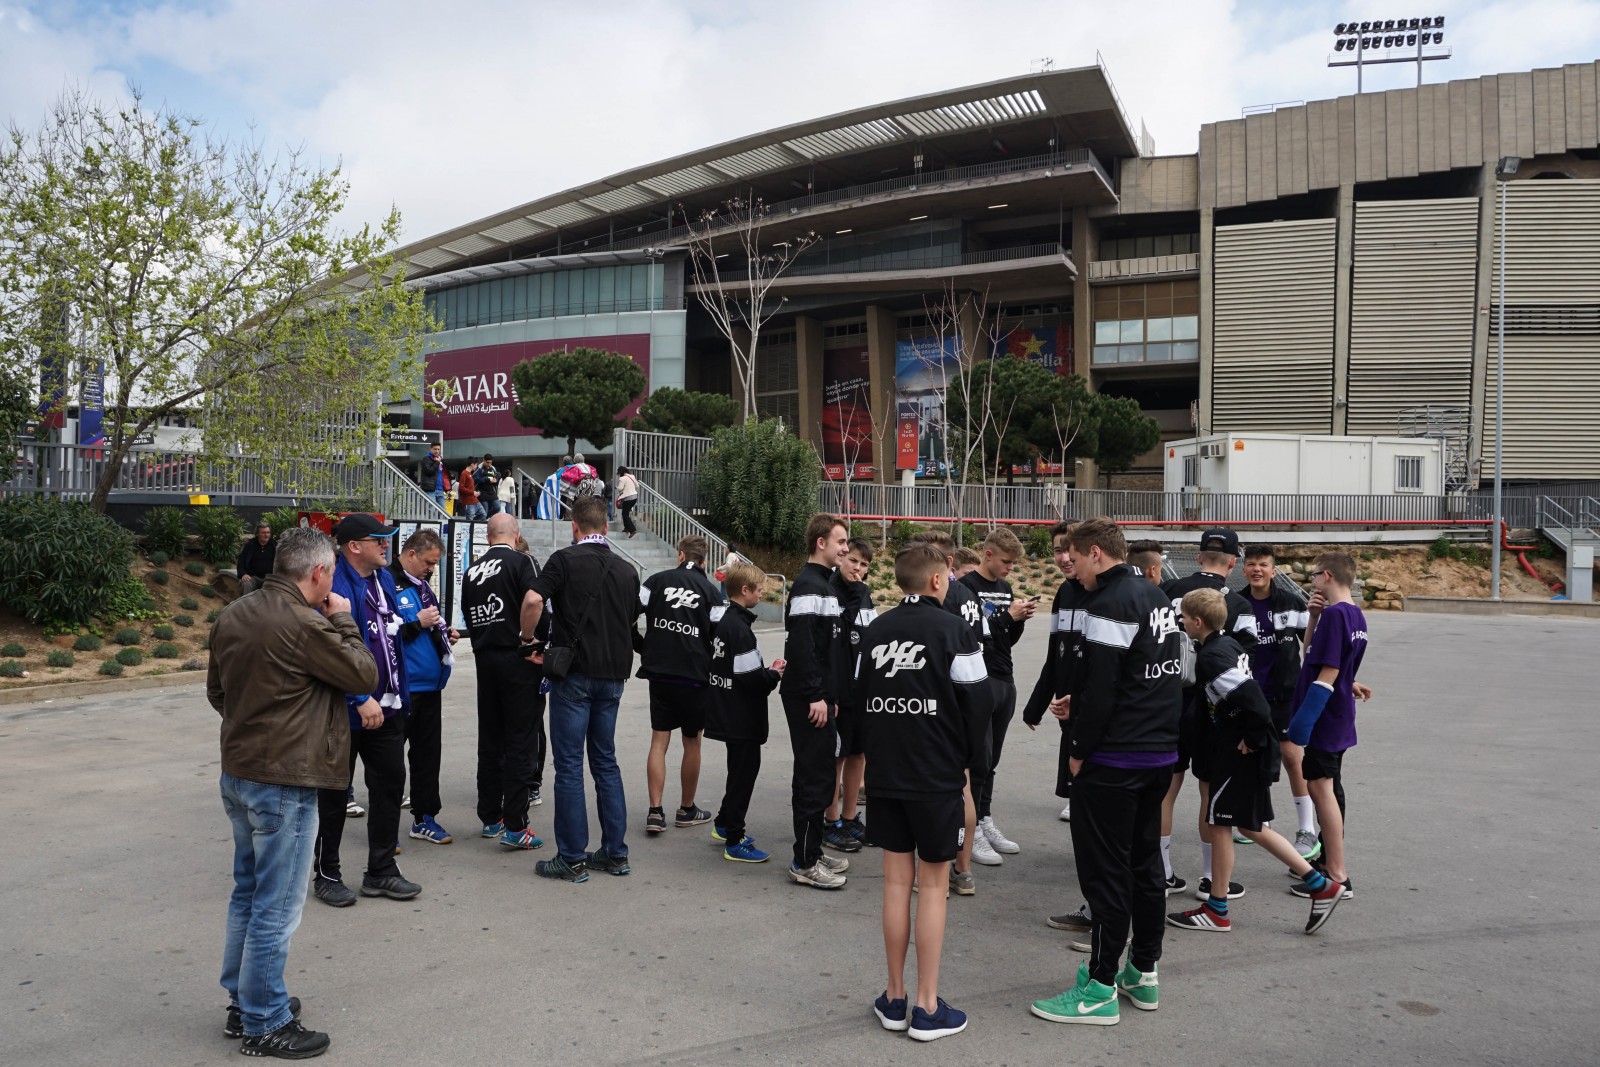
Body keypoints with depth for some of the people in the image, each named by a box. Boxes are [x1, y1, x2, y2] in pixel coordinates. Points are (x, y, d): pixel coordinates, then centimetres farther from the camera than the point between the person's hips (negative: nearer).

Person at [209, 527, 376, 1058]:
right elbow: (364, 675, -12)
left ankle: (243, 1002, 33)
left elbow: (216, 690, 15)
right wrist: (343, 620, -2)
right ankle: (265, 1024, 13)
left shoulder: (232, 616, 4)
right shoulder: (305, 625, -23)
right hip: (284, 782, -9)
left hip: (237, 773, 9)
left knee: (248, 892, 21)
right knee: (276, 908, 2)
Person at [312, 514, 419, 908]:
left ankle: (381, 871, 27)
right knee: (334, 791, 8)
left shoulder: (384, 579, 8)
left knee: (390, 785, 13)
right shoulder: (333, 585, -19)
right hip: (345, 712, -8)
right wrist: (360, 700, -27)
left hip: (386, 707, 8)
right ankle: (326, 875, 24)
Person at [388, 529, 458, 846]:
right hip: (401, 686, -9)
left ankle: (424, 817, 22)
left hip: (429, 683, 9)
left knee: (428, 751, 13)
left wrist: (444, 633, 10)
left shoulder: (422, 584, 16)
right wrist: (417, 623, -21)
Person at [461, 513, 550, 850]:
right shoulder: (522, 561, -7)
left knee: (489, 743, 14)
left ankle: (490, 818, 22)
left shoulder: (472, 571, 12)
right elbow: (532, 601, -25)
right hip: (517, 659, -6)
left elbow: (469, 619, 16)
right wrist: (528, 639, -13)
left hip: (484, 659, 6)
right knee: (521, 742, -1)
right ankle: (514, 826, -2)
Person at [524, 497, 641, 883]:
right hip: (613, 674, 5)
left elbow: (534, 600, -19)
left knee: (569, 765, 1)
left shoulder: (566, 559, -5)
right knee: (606, 761, 14)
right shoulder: (627, 570, 11)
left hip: (575, 673, -5)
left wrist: (528, 637, -2)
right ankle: (615, 853, 17)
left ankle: (572, 859, 5)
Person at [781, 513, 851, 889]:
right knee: (814, 778, -5)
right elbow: (801, 645, -22)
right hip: (807, 700, -10)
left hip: (819, 697, 10)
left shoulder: (825, 584, 17)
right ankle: (804, 863, 3)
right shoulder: (808, 585, -15)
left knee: (818, 776, 15)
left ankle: (812, 853, 24)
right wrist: (816, 696, -22)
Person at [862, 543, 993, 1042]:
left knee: (896, 879, 12)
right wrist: (972, 761, 5)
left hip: (884, 775, 5)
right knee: (934, 883, 5)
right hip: (938, 776, -4)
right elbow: (976, 701, -9)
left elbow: (861, 697, 11)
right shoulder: (953, 628, -11)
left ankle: (894, 998, 20)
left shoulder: (874, 631, 4)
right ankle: (927, 1007, 11)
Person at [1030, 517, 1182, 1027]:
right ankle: (1144, 973, 27)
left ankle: (1100, 988, 7)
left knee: (1104, 870, -1)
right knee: (1146, 861, 17)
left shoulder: (1109, 603, -17)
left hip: (1114, 762, -9)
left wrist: (1080, 751, -10)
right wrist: (1078, 705, 15)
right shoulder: (1156, 597, 12)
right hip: (1160, 754, 9)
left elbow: (1101, 688, -21)